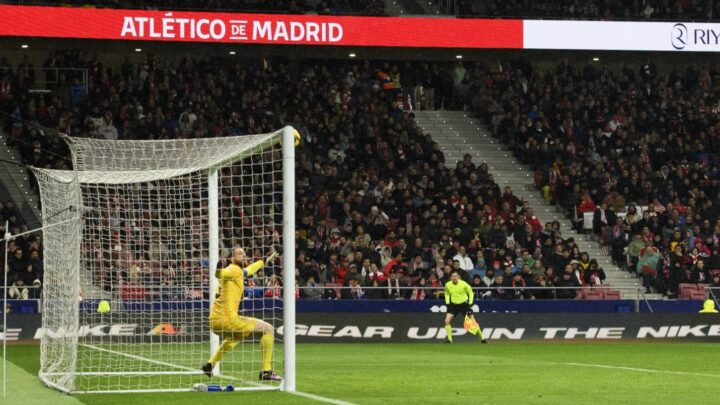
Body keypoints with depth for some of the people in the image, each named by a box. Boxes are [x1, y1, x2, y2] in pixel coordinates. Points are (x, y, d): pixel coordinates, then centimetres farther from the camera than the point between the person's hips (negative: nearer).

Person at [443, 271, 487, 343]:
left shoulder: (463, 284, -17)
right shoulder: (447, 285, -8)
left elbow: (471, 293, -3)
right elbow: (447, 294, 12)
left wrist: (470, 303, -10)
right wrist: (447, 303, 0)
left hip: (464, 304, -3)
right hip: (453, 304, 3)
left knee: (473, 321, -4)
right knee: (447, 321, -13)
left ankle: (482, 338, 8)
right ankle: (449, 339, -1)